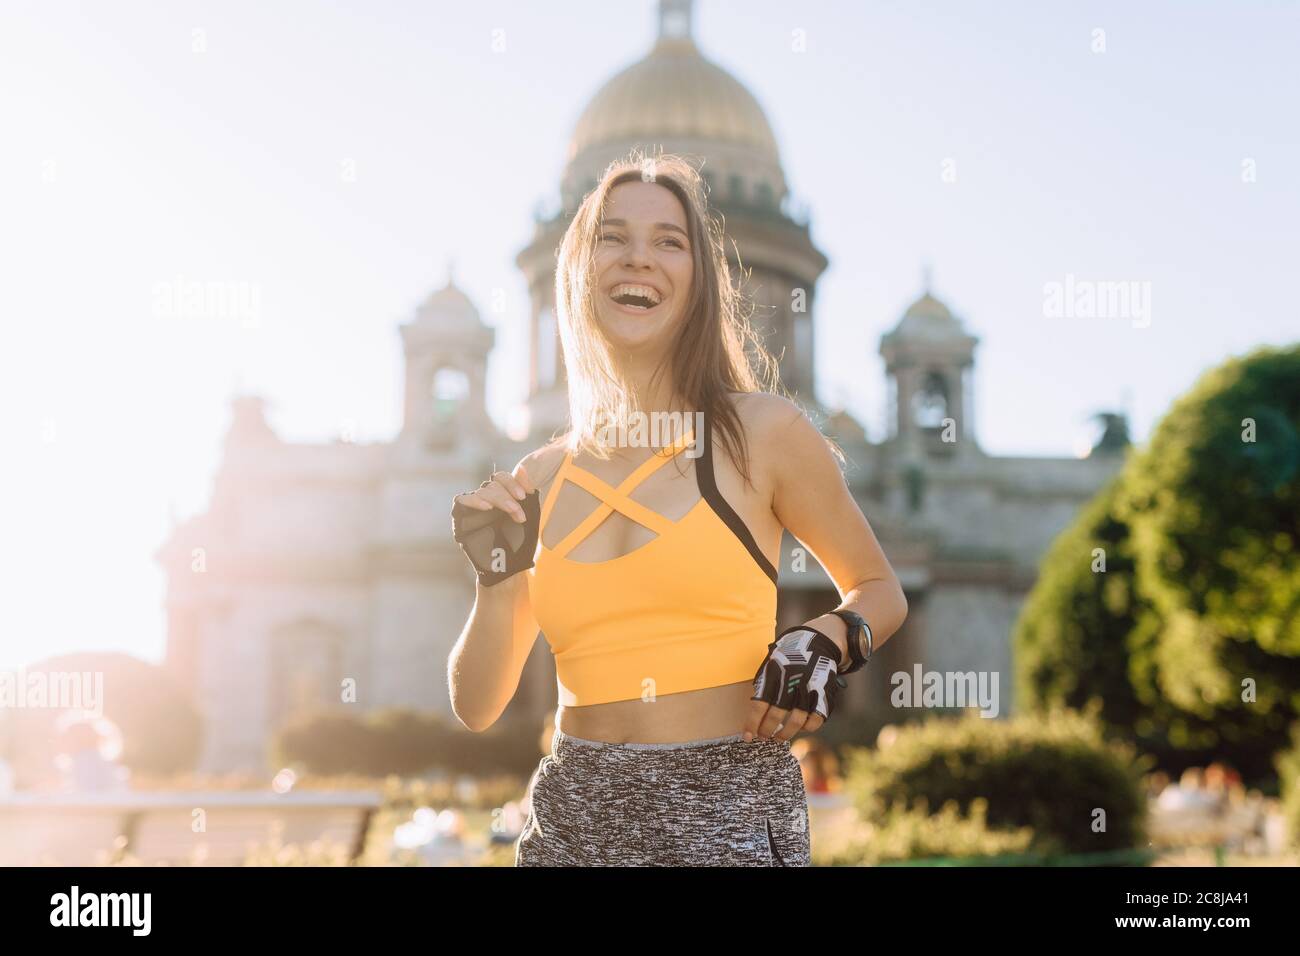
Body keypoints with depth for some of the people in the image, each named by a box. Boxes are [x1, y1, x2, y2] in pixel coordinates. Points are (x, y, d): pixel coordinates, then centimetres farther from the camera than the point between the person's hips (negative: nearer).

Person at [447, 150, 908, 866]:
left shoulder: (762, 431, -2)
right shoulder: (537, 479, 7)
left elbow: (879, 590, 11)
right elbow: (477, 708, 11)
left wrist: (825, 643, -9)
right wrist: (497, 582, -6)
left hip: (728, 809, -3)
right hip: (572, 813, 3)